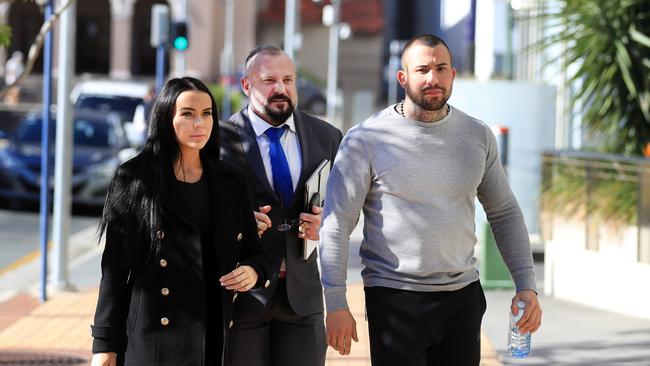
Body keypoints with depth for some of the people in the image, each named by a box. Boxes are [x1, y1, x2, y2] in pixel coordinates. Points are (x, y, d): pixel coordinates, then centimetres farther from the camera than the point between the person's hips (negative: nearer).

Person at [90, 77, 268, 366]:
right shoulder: (134, 179, 1)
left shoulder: (230, 184, 12)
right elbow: (114, 266, 0)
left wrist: (253, 272, -6)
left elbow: (254, 252, 19)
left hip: (213, 335, 4)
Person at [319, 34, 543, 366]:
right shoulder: (366, 139, -5)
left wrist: (526, 286, 5)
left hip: (462, 297, 4)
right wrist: (336, 303, -12)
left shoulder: (477, 136, 6)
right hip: (394, 298, -4)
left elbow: (504, 213, 14)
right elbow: (337, 223, -7)